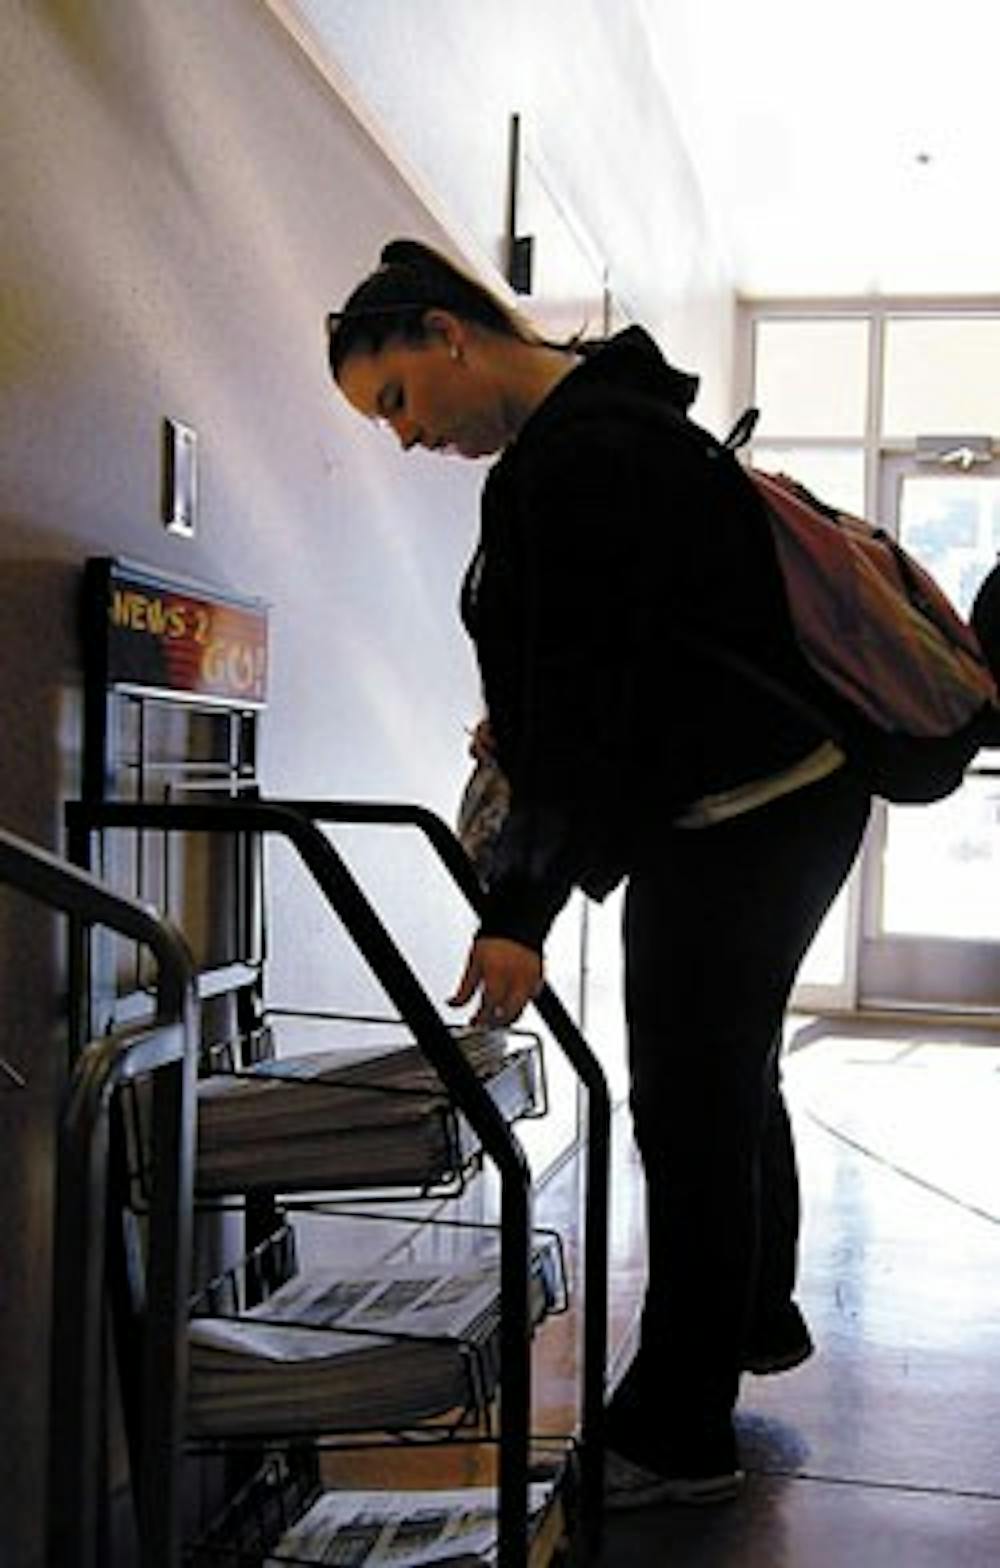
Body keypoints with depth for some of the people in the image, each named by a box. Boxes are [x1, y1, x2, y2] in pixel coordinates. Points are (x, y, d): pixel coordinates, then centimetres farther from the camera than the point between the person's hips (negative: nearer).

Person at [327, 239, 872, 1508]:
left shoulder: (571, 460, -20)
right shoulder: (603, 417, 12)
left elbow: (586, 698, -25)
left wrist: (522, 906, -26)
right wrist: (524, 730, 14)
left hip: (737, 821, -11)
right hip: (782, 797, 11)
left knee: (688, 1102, -2)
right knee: (731, 1073, 22)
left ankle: (677, 1438, 12)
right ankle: (759, 1320, 42)